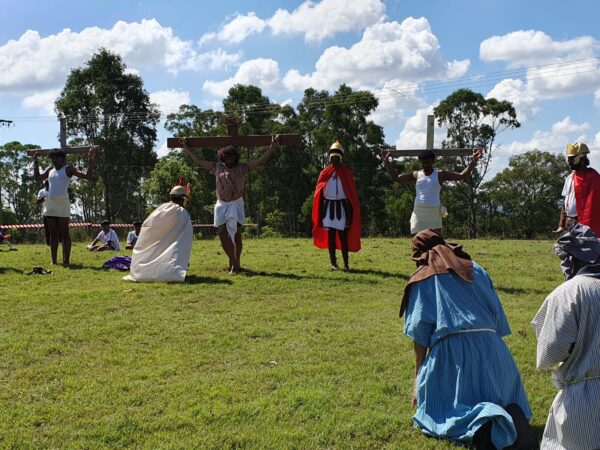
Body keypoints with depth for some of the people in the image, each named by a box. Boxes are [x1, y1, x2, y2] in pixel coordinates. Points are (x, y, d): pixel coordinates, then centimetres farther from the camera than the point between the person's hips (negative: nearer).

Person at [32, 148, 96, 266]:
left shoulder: (69, 169, 0)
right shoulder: (50, 170, 18)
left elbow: (87, 176, -8)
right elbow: (37, 177, 33)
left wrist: (91, 161, -14)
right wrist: (35, 161, 34)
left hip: (63, 204, -6)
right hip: (50, 205, 6)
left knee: (64, 234, -5)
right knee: (53, 235, 6)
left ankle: (66, 261, -4)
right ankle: (54, 261, 9)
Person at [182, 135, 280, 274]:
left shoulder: (242, 168, 1)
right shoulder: (217, 167, 10)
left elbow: (260, 161, -4)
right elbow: (198, 161, 17)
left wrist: (272, 147, -11)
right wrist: (187, 148, 19)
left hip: (236, 204, -4)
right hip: (221, 204, 4)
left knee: (236, 233, -6)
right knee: (222, 233, 2)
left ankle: (236, 263, 1)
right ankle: (233, 261, 12)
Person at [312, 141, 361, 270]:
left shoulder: (347, 173, 1)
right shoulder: (325, 173, 4)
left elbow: (351, 194, 1)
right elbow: (319, 194, 6)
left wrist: (350, 213, -4)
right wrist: (320, 214, 1)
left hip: (342, 207, -1)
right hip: (329, 207, 1)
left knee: (343, 236, 0)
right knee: (330, 236, 4)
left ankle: (346, 264, 5)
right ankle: (333, 263, 10)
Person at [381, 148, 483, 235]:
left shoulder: (440, 175, 3)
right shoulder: (416, 175, 8)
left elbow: (462, 176, 0)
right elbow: (396, 177, 12)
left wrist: (473, 161, -8)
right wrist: (386, 161, 6)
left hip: (434, 214, -2)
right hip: (418, 213, 2)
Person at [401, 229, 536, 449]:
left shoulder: (423, 279, 9)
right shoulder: (477, 269, 20)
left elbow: (420, 333, 2)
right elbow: (498, 315, 19)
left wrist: (418, 378, 7)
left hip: (451, 351, -4)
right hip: (492, 348, 4)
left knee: (437, 410, 6)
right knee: (503, 400, 23)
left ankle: (479, 424, -26)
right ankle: (515, 417, -14)